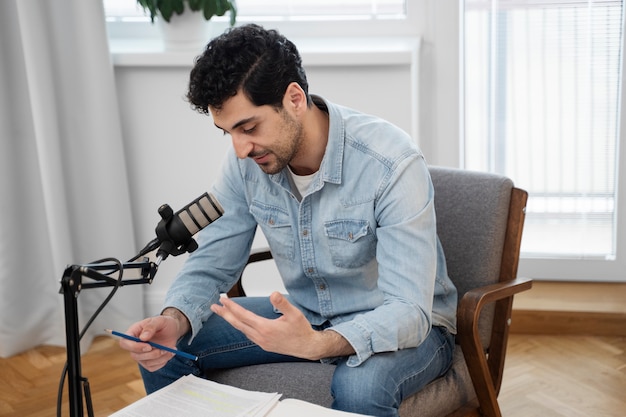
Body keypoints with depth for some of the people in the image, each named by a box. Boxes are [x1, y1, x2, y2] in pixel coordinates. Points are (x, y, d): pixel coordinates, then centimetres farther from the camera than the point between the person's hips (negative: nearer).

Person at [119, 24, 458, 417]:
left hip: (402, 326, -5)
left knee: (360, 385, -39)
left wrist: (316, 344, -50)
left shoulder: (392, 163, -28)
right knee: (165, 347, -7)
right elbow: (211, 264, -2)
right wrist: (174, 320, -24)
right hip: (306, 315, 5)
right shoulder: (247, 162, -10)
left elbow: (408, 311, -32)